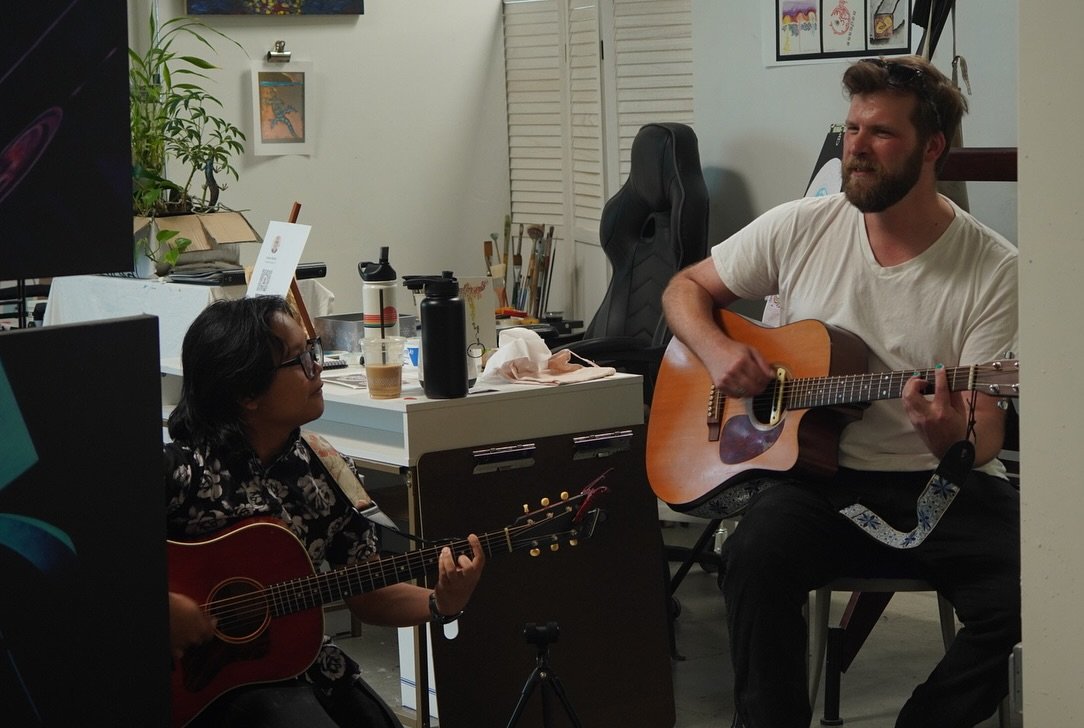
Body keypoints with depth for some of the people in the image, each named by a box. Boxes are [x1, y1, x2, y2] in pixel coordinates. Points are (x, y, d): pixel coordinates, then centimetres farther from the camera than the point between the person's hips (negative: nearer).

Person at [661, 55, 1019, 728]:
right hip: (821, 475, 1)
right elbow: (685, 289, 14)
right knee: (755, 557, -32)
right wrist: (718, 351, -8)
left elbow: (987, 428, -6)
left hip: (940, 482, 0)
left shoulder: (994, 268, -5)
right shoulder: (799, 229, 2)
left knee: (1026, 591, -27)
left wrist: (955, 439, -31)